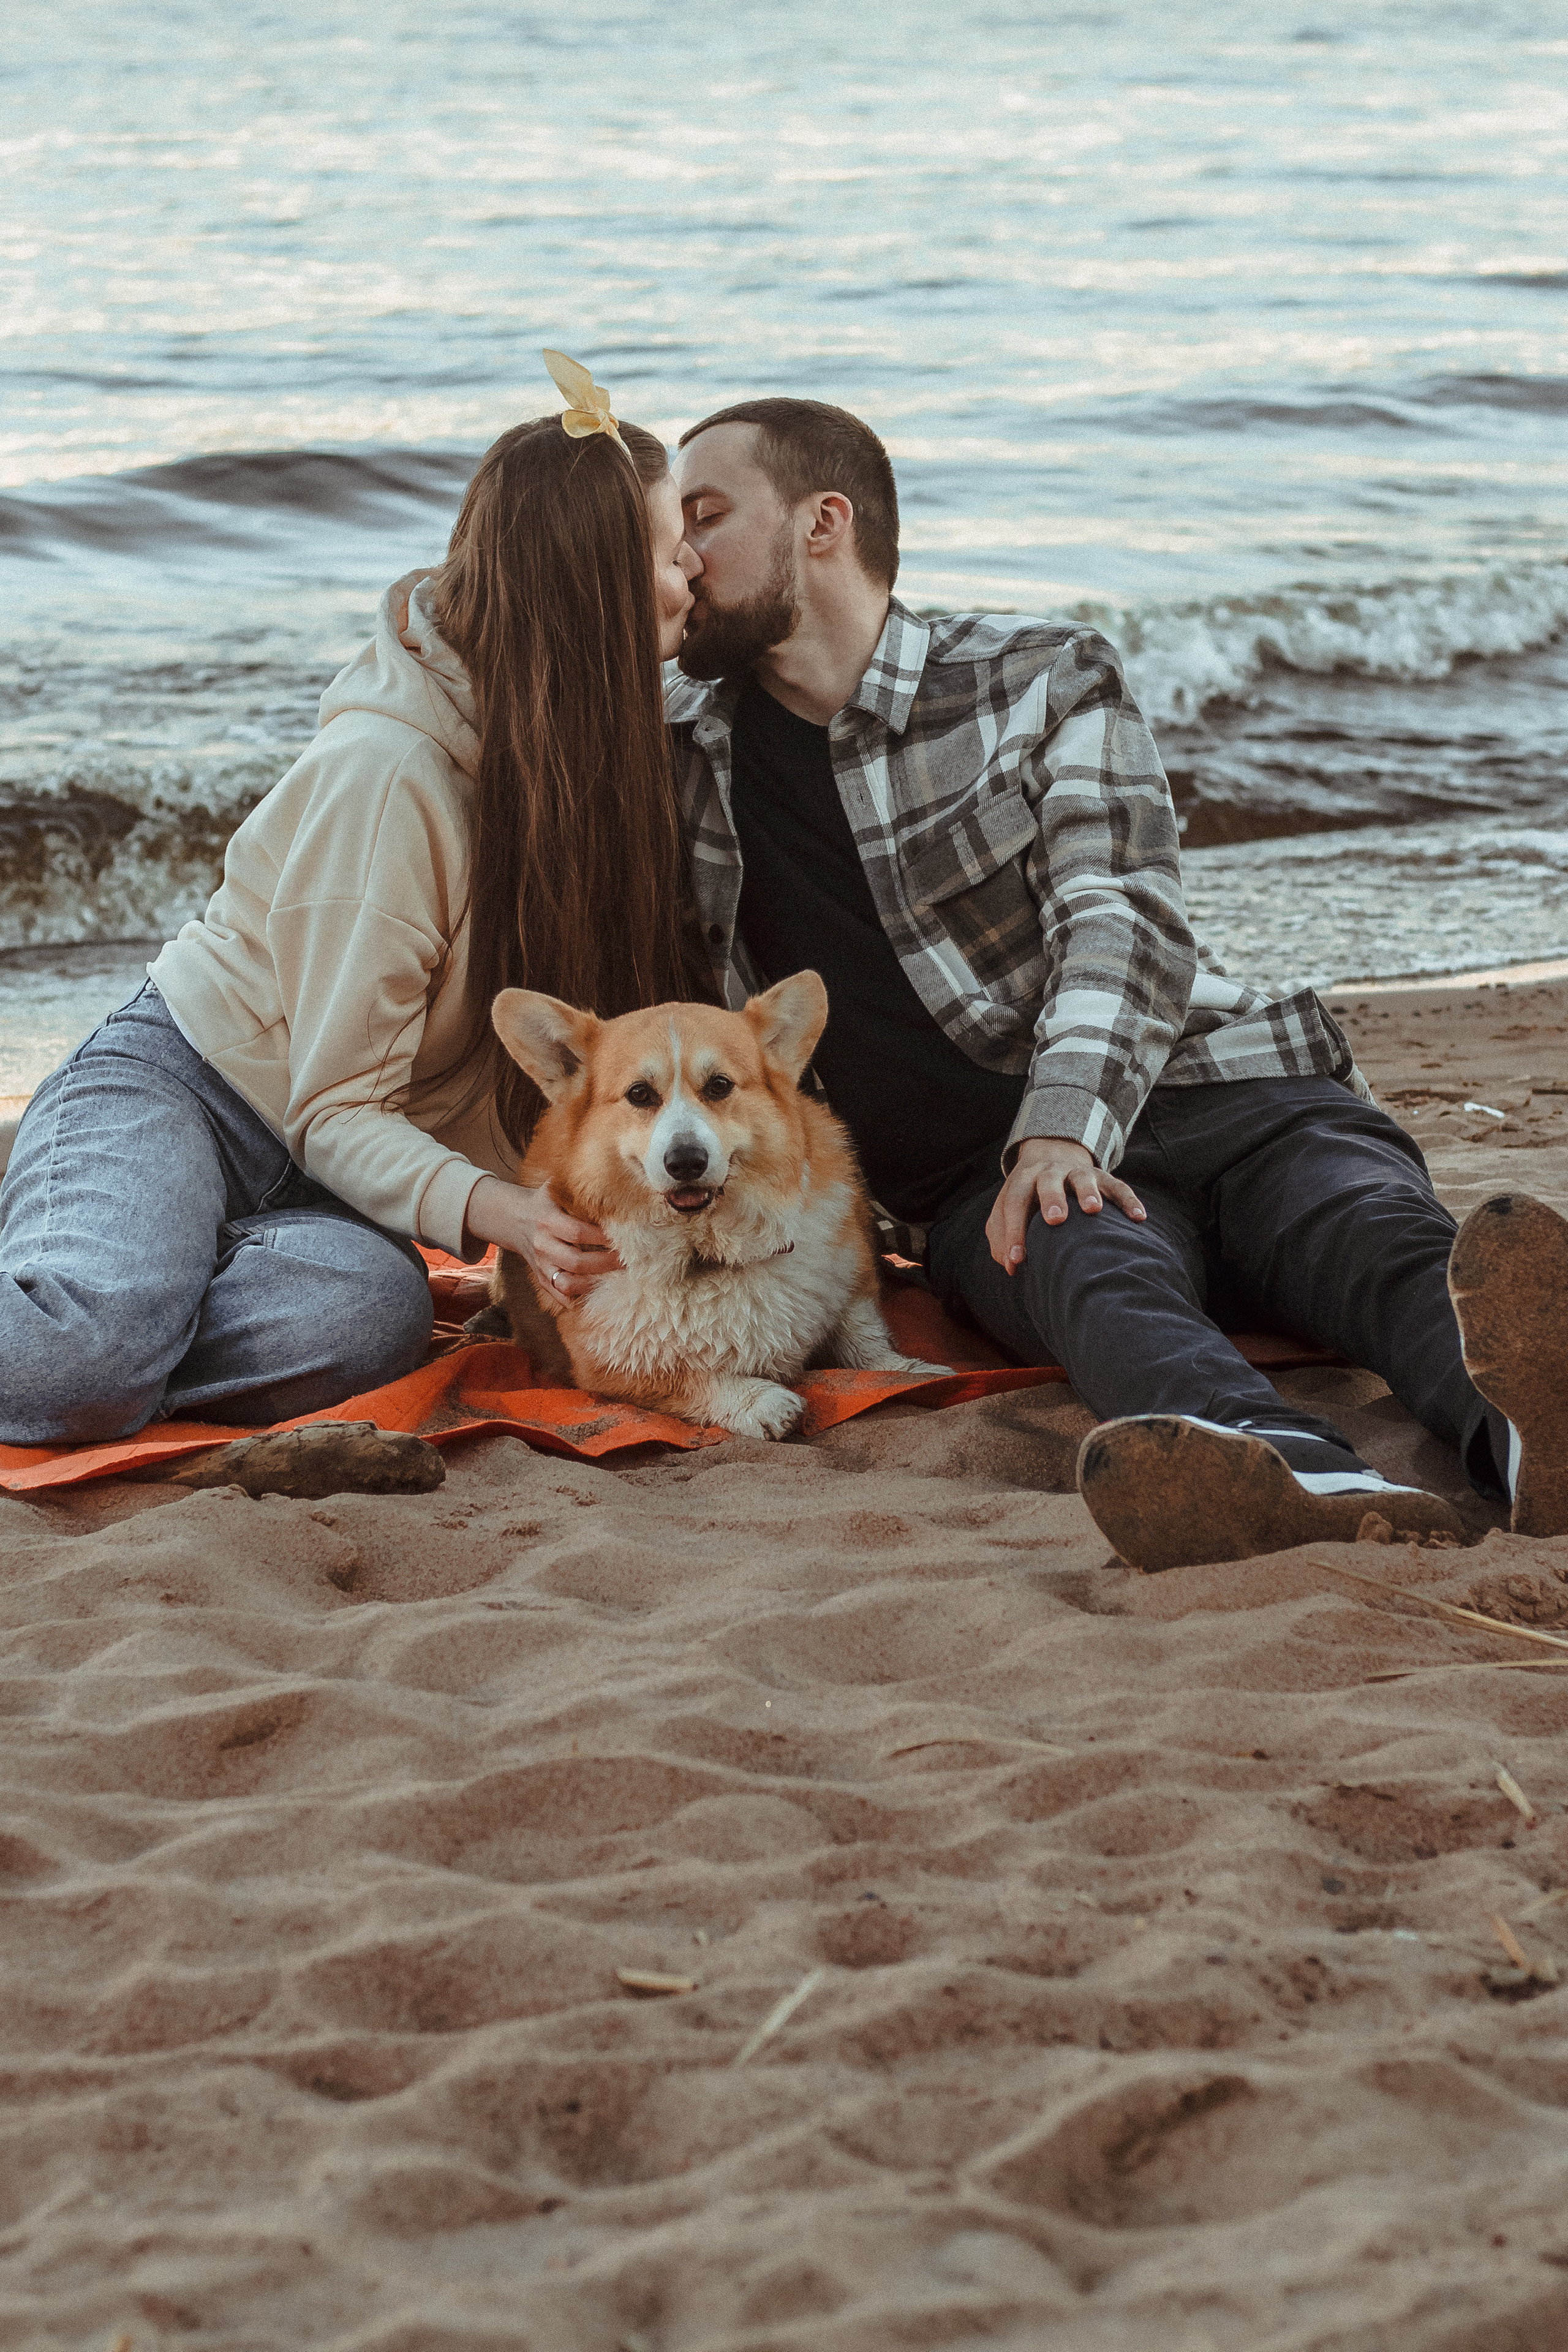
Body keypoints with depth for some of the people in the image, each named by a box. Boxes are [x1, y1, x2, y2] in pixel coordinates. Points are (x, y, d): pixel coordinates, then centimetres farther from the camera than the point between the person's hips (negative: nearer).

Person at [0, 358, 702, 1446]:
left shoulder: (598, 745, 0)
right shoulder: (388, 775, -22)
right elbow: (334, 1107, -18)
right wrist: (484, 1208, -35)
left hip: (320, 1164, 6)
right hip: (175, 1089, -6)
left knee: (368, 1318, -33)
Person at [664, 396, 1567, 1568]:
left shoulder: (1045, 676, 9)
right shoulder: (674, 750, 18)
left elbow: (1121, 919, -5)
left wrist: (1066, 1126, -23)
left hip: (1219, 1087, 1)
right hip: (980, 1179, -1)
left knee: (1377, 1235, -34)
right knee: (1096, 1263, -38)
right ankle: (1300, 1481, -70)